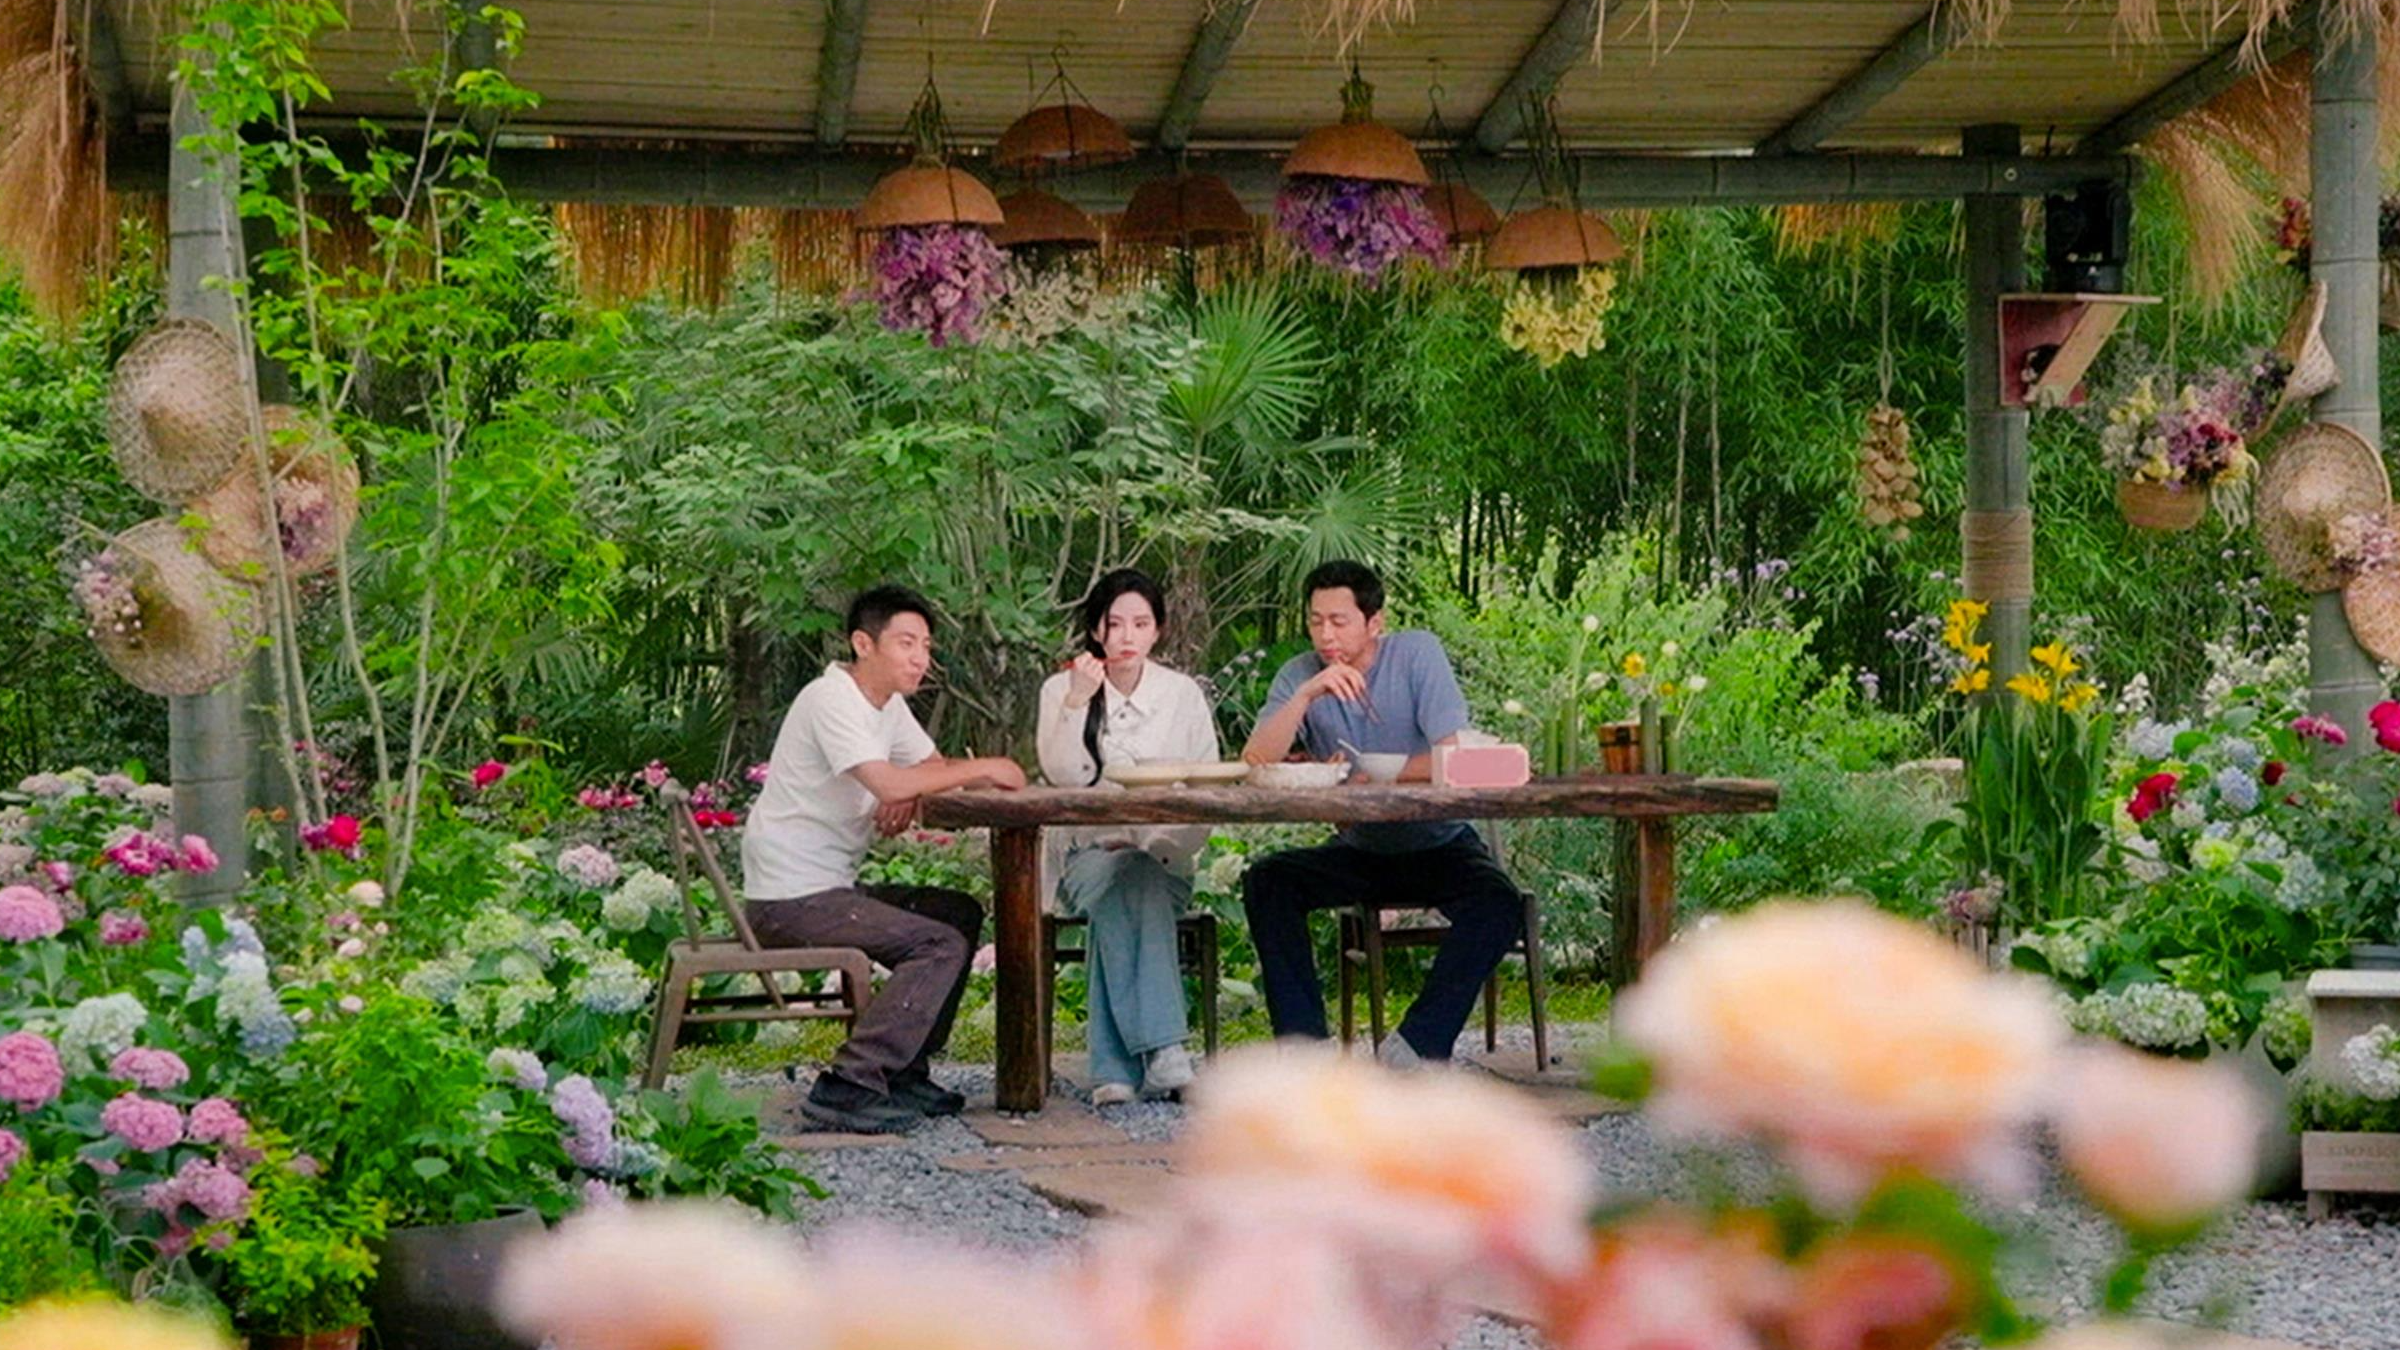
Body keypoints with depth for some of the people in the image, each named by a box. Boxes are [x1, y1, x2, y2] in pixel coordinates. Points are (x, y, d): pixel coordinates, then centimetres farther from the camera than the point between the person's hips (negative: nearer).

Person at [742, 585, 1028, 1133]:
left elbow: (931, 767, 18)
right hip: (788, 897, -10)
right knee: (942, 945, -18)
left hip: (830, 885, 10)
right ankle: (847, 1088, -21)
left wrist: (910, 795, -7)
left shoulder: (887, 702, 13)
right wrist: (982, 769, -18)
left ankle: (903, 1072, 11)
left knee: (963, 914, 13)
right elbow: (889, 784, -29)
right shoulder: (831, 700, -17)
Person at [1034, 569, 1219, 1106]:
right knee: (1121, 884, -36)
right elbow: (1063, 774, -7)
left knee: (1133, 890, -35)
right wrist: (1078, 703, -18)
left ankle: (1116, 1068, -38)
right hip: (1089, 854, -1)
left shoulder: (1183, 693, 10)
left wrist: (1159, 844, -11)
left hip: (1163, 859, 1)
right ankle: (1162, 1052, -46)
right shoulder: (1063, 689, 7)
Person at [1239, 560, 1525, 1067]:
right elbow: (1254, 763, -19)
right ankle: (1305, 1048, -24)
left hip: (1438, 846, -2)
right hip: (1359, 850, 2)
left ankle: (1415, 1046, -24)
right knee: (1266, 881, -22)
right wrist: (1307, 695, -30)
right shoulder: (1300, 675, -4)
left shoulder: (1418, 653, -11)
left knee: (1499, 906, -31)